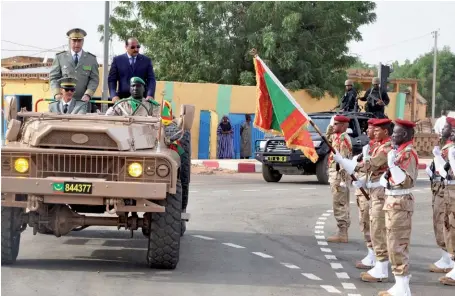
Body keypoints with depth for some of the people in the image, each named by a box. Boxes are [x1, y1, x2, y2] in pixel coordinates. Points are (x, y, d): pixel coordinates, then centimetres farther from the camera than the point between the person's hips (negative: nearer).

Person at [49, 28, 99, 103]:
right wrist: (57, 93, -10)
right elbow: (53, 78, 7)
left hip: (83, 100, 0)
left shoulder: (91, 59, 10)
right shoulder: (60, 57, 10)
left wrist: (88, 94, -12)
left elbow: (94, 79, 4)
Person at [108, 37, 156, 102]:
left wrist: (150, 95, -13)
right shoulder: (117, 60, 9)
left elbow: (151, 79, 4)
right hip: (123, 98, 0)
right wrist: (114, 95, -10)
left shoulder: (146, 60, 10)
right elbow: (111, 80, 6)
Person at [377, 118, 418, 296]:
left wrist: (392, 164, -26)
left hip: (400, 203, -10)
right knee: (397, 245, 14)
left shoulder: (408, 153, -16)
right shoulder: (397, 152, 13)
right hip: (393, 201, 10)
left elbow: (407, 181, -23)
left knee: (397, 245, -7)